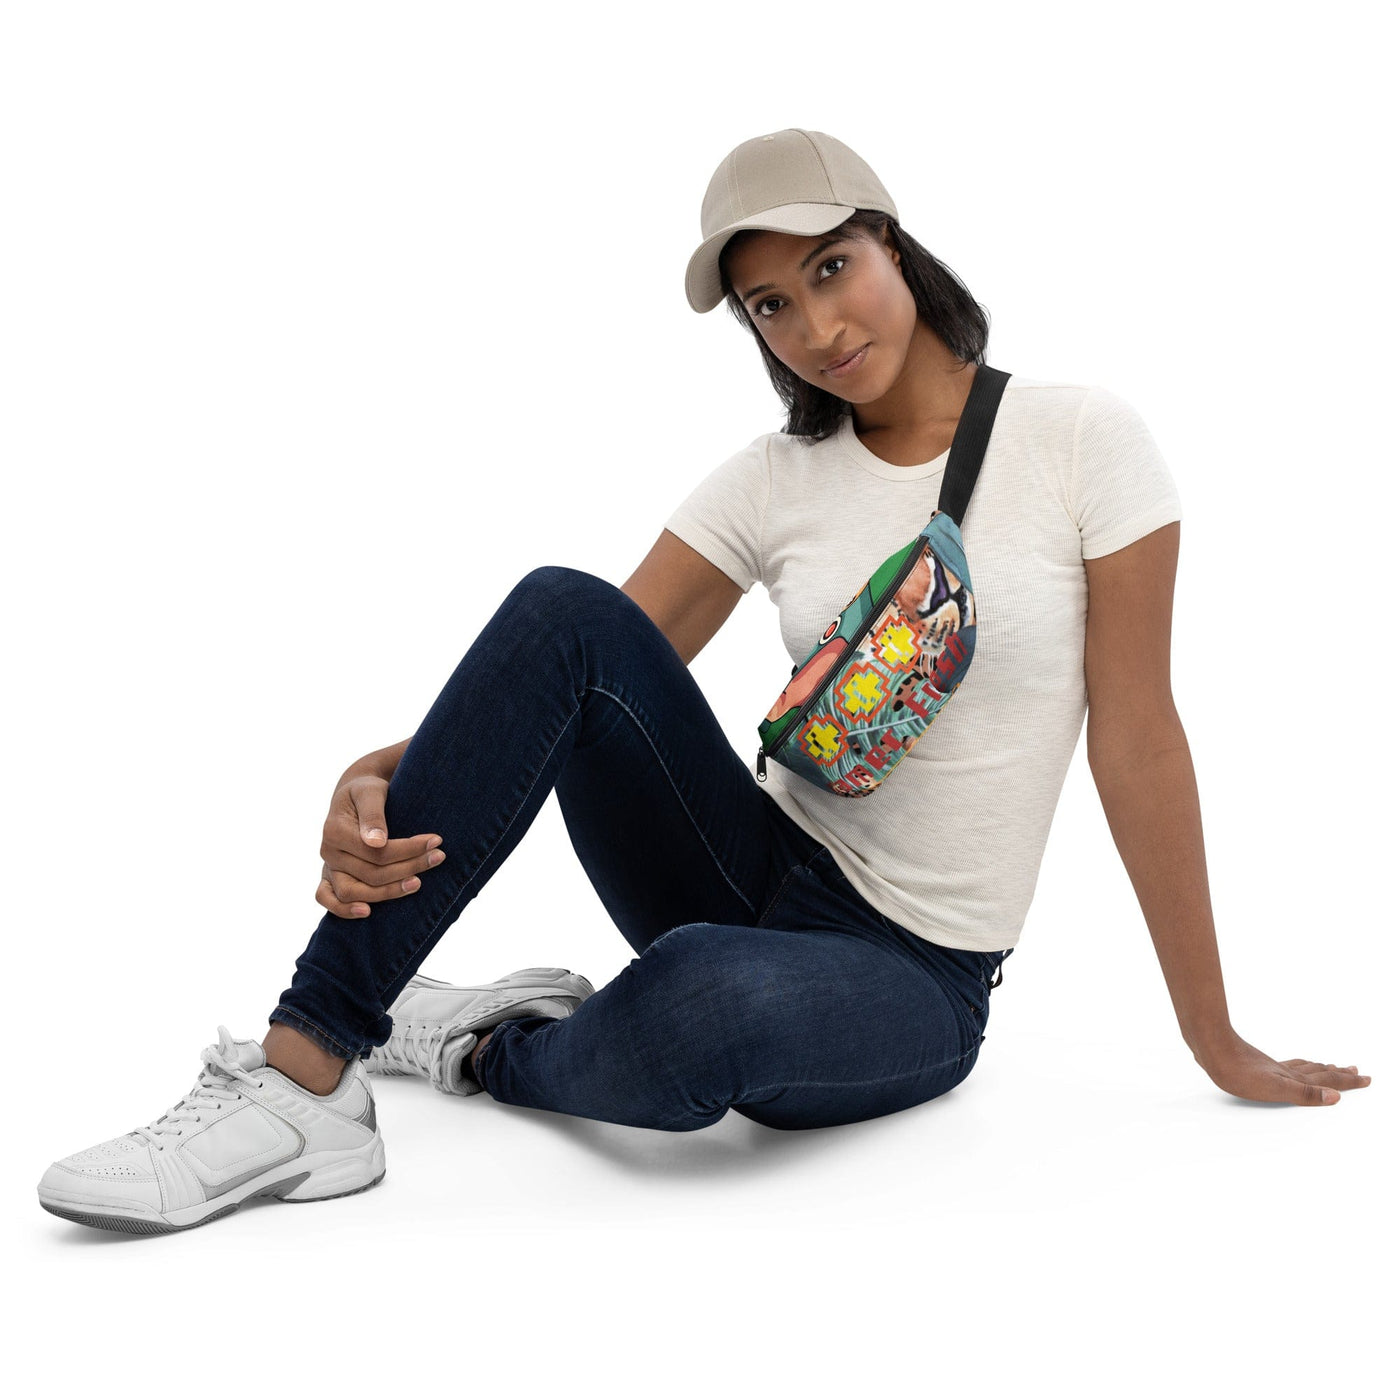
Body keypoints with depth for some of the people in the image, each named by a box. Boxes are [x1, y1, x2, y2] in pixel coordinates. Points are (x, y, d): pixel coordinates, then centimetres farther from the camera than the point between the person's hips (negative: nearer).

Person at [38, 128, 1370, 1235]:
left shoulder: (1081, 438, -7)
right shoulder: (770, 484, 2)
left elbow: (1135, 737, -7)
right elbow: (590, 670, -6)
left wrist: (1219, 1044, -2)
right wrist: (385, 783, -26)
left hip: (913, 981, -3)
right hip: (764, 872, 3)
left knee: (701, 997, -41)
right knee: (564, 611, -24)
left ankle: (499, 1053, -4)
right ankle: (306, 1070, -22)